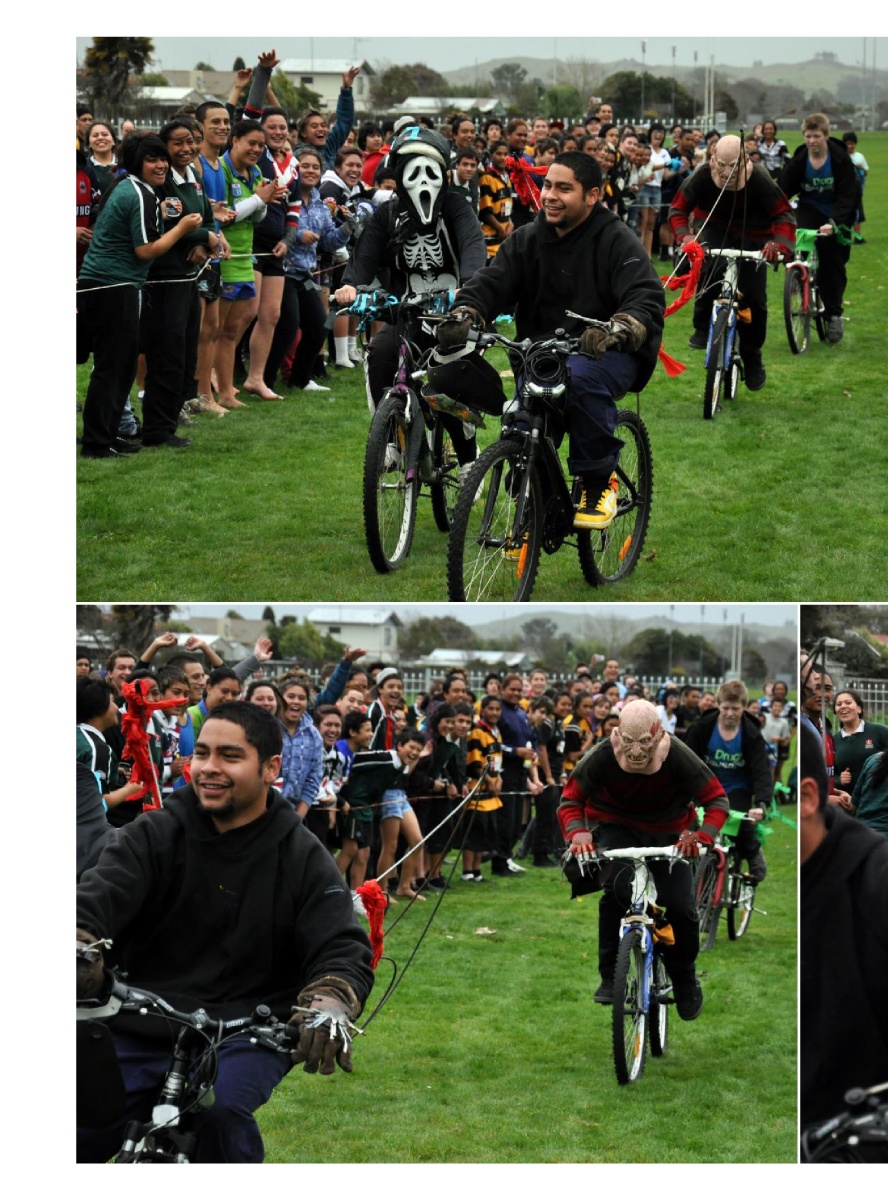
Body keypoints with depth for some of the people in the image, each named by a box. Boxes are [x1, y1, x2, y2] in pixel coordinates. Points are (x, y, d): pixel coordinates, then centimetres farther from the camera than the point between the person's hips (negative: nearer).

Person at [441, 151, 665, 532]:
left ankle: (599, 482, -20)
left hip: (607, 354, -5)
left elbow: (647, 300, -20)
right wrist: (462, 316, -27)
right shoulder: (527, 240, 7)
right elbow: (491, 282, -4)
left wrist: (615, 331, -42)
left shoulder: (616, 241, -8)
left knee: (581, 376, -37)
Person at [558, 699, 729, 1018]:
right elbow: (570, 800, -15)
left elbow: (716, 799, -17)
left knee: (681, 907, -12)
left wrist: (701, 835, -37)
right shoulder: (602, 756, -24)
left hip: (669, 832, 1)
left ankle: (684, 978, 18)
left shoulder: (678, 757, -25)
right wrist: (578, 833, -37)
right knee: (616, 889, -30)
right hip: (616, 827, -1)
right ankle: (610, 977, -17)